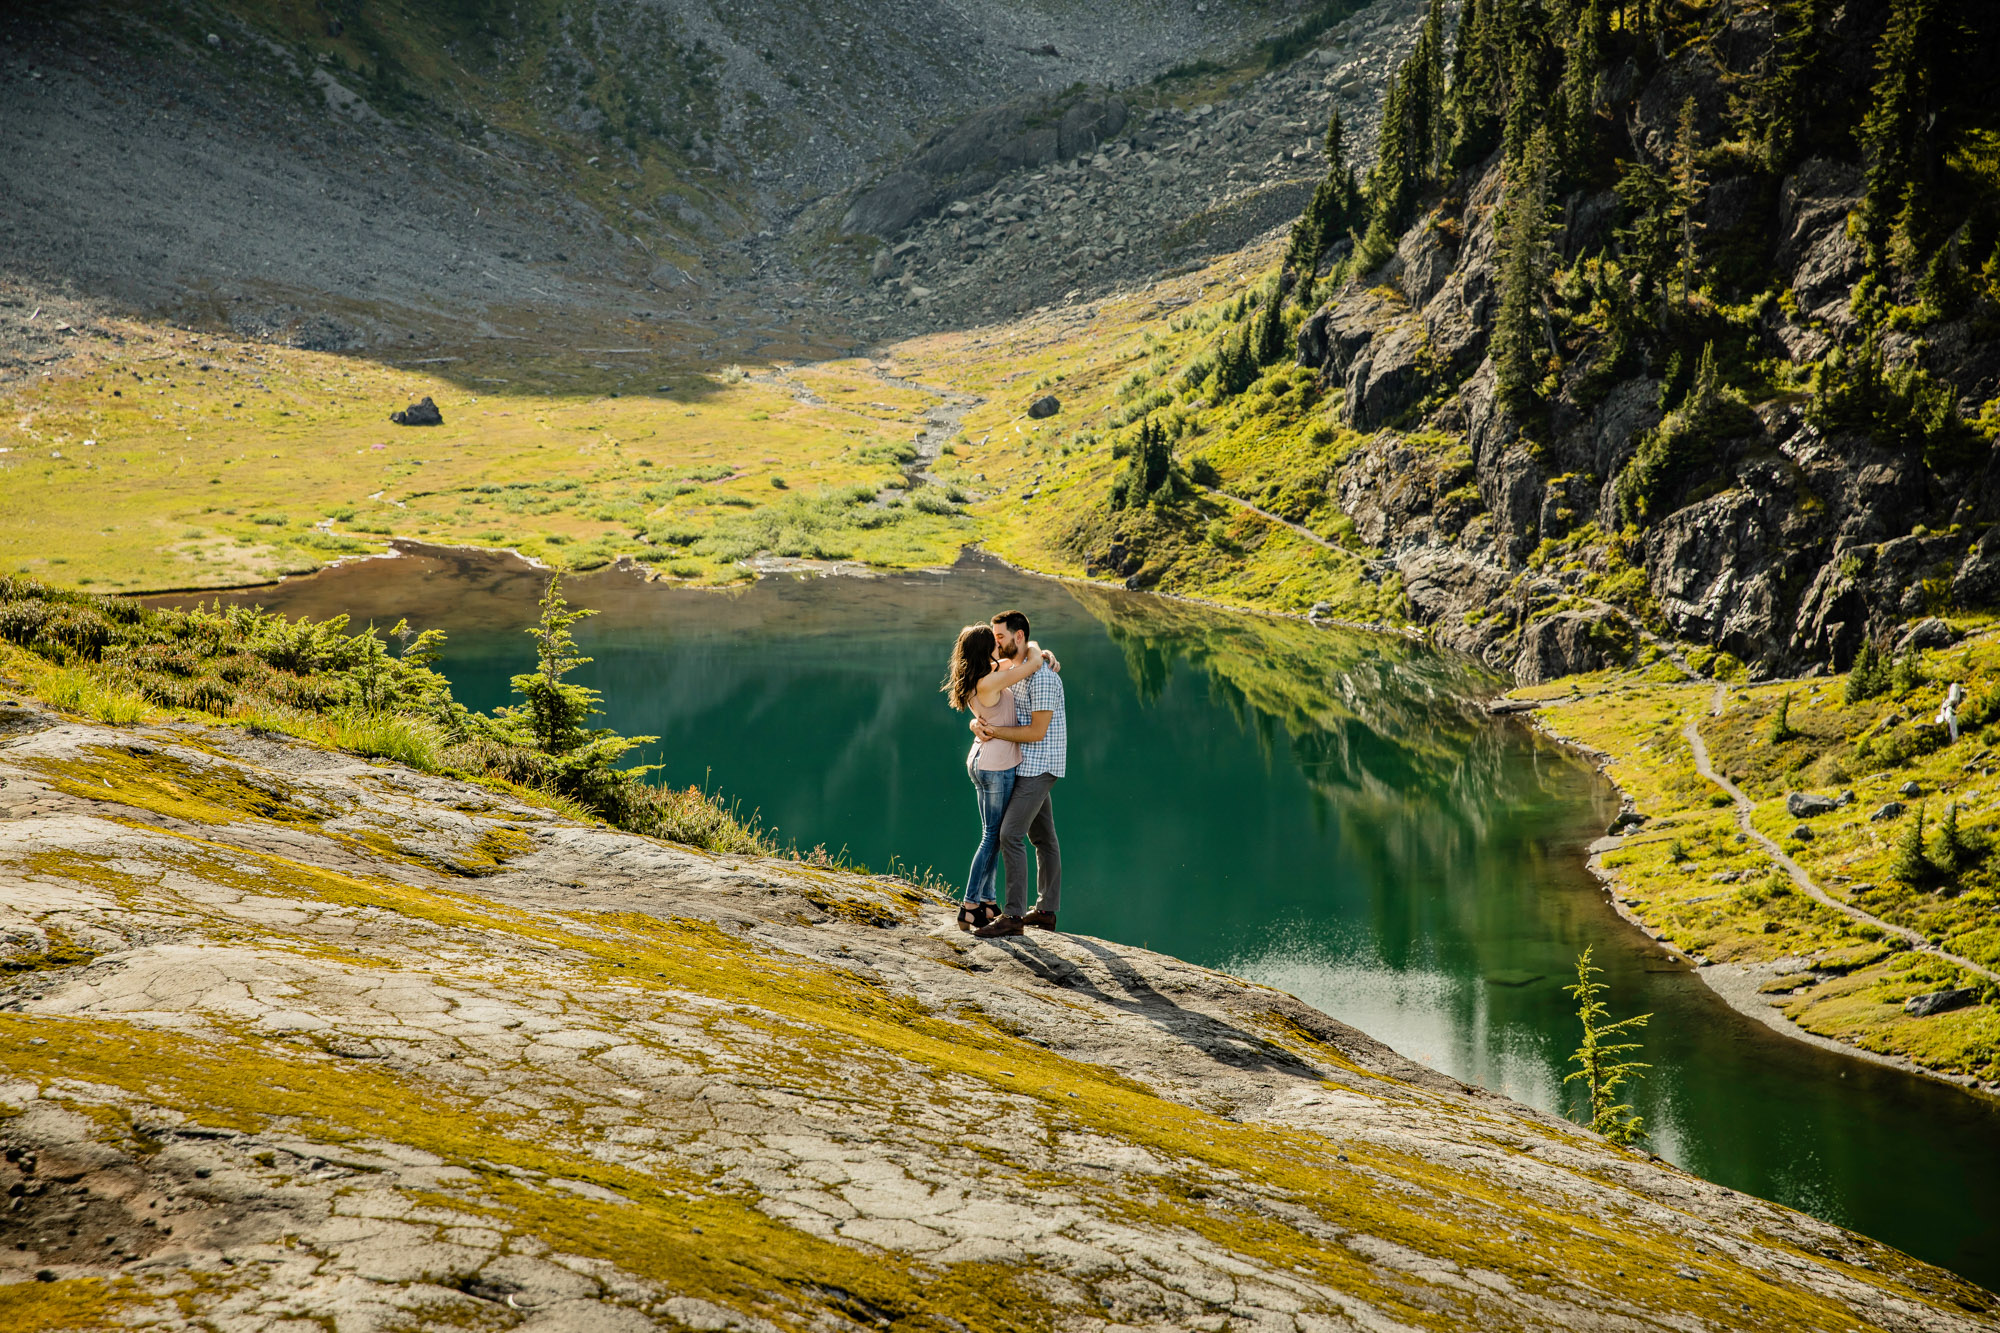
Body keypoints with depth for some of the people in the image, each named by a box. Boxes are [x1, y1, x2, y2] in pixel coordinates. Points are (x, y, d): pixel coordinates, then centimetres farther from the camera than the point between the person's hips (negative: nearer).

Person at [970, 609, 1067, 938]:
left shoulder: (1042, 677, -20)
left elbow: (1037, 731, -23)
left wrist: (995, 732, -20)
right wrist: (977, 723, -10)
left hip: (1039, 766, -10)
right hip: (1028, 766, 10)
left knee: (1010, 834, -15)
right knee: (1043, 837, 14)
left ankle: (1013, 916, -15)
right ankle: (1046, 911, 20)